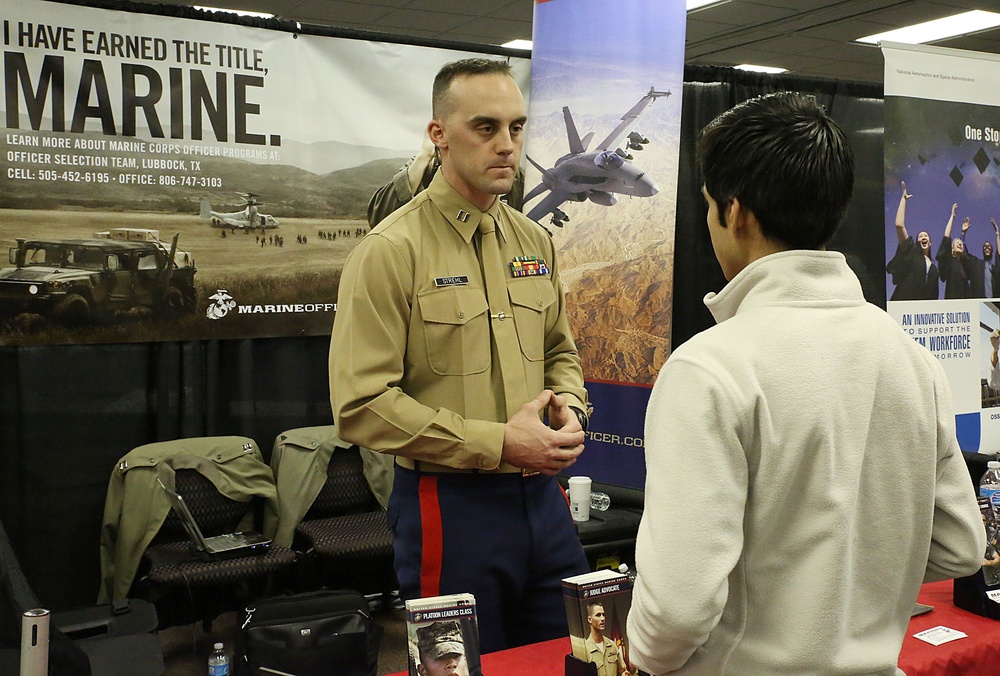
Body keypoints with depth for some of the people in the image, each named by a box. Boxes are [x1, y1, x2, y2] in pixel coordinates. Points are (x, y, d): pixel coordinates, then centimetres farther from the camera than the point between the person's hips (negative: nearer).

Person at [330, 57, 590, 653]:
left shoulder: (535, 243, 8)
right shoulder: (391, 250, -13)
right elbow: (362, 405, -19)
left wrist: (570, 408, -2)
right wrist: (499, 444, -19)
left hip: (541, 494, 6)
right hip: (450, 505, -6)